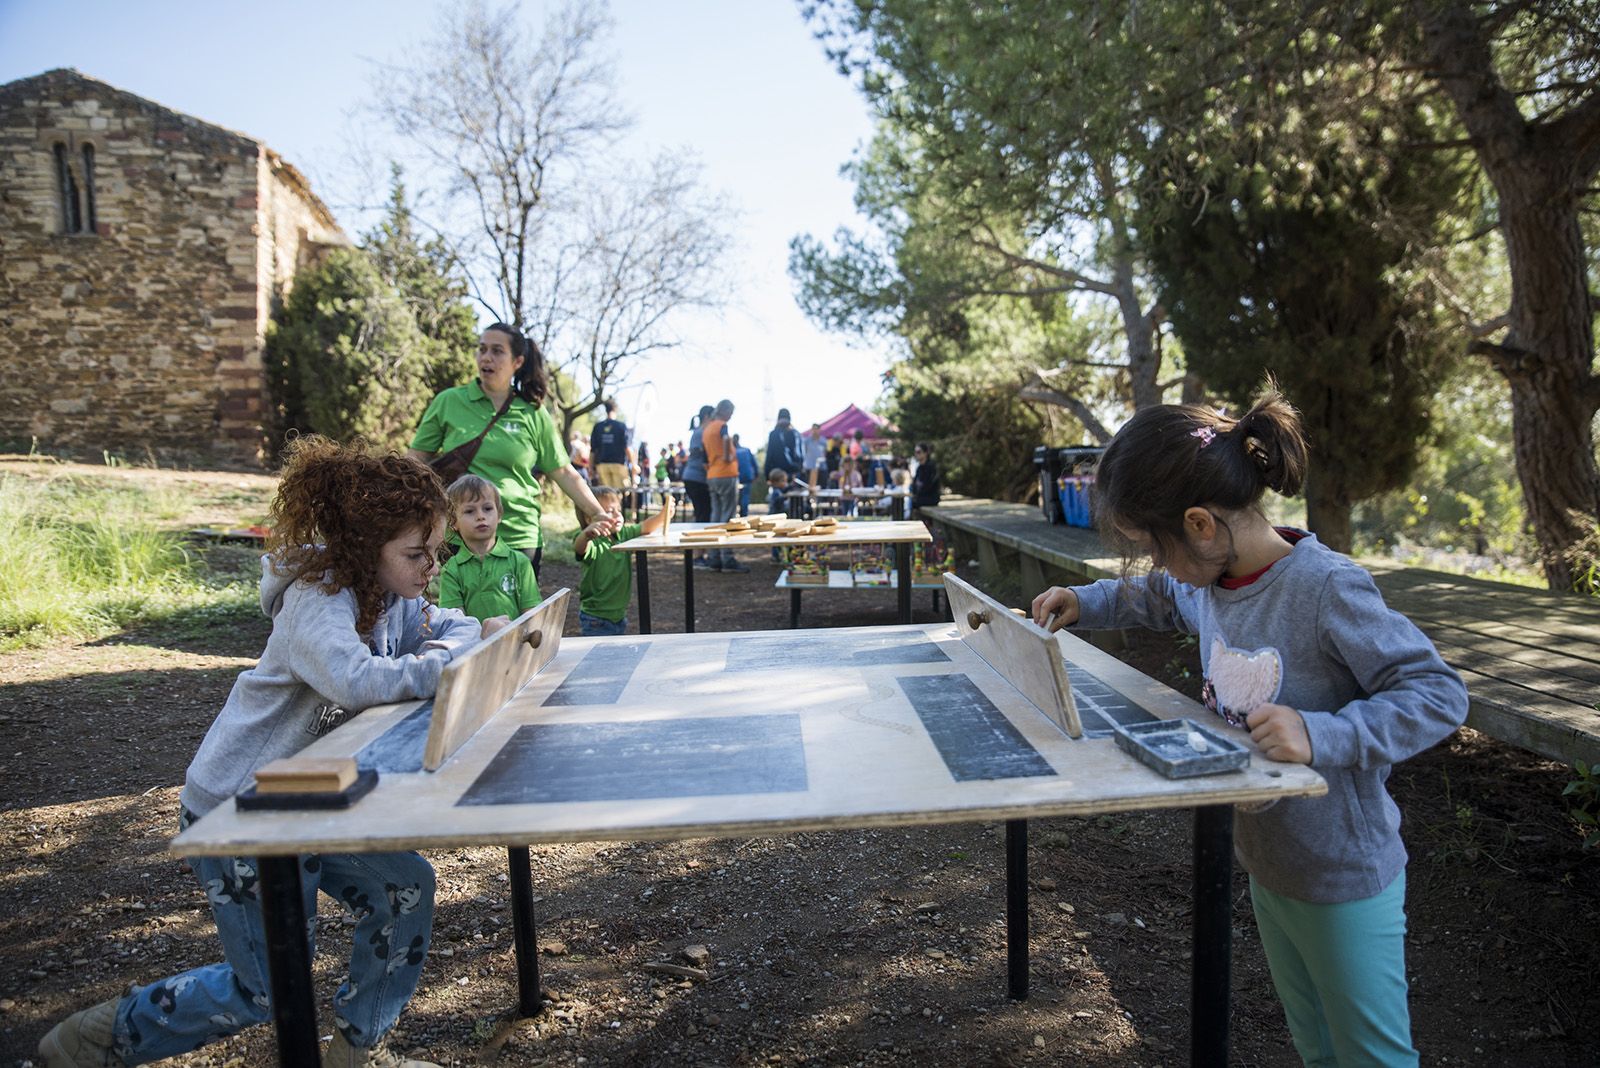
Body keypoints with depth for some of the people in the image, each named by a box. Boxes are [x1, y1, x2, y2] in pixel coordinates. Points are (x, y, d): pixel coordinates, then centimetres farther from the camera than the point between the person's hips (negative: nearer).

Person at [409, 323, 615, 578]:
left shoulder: (535, 415, 3)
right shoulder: (447, 402, 3)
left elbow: (564, 473, 6)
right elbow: (416, 460, 6)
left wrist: (600, 515, 0)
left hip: (520, 538, 0)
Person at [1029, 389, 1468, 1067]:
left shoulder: (1326, 588, -28)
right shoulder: (1213, 576, -5)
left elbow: (1440, 694, -25)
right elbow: (1160, 599, 18)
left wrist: (1323, 736, -37)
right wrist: (1084, 603, 5)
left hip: (1344, 879, -7)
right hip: (1264, 858, 7)